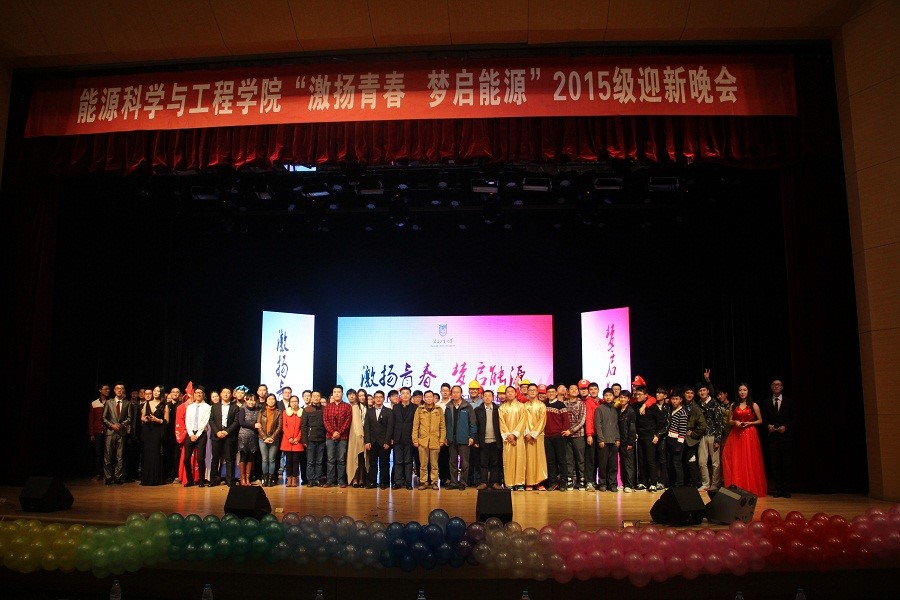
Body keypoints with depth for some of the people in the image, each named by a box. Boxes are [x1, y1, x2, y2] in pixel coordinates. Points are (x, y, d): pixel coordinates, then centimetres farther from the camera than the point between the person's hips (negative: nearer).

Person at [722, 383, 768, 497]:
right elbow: (730, 421, 14)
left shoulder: (754, 405, 3)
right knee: (736, 461, -2)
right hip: (736, 435, 2)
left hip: (750, 434, -2)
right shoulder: (734, 406, 10)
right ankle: (737, 487, 3)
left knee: (750, 461, -3)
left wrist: (749, 423, -9)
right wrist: (735, 422, -7)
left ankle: (752, 488, 6)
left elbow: (760, 421, 6)